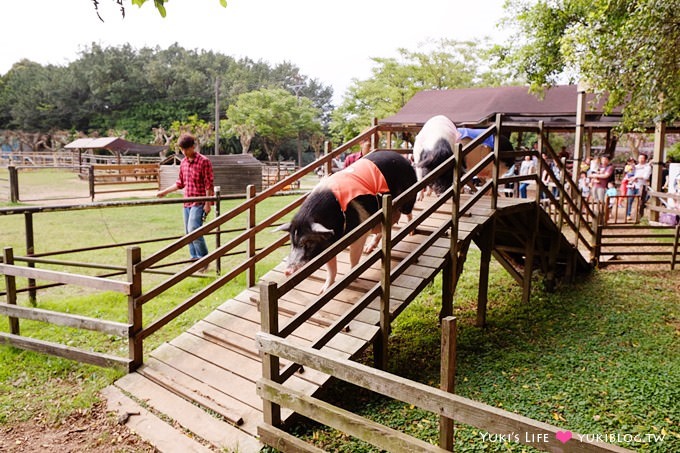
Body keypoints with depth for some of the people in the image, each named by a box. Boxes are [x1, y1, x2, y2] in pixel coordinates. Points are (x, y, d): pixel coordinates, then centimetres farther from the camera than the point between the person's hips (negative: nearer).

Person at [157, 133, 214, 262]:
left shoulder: (204, 162, -10)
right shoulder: (183, 163, 11)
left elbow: (208, 185, -12)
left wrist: (207, 204, -15)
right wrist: (164, 191, 20)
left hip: (199, 202, -7)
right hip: (187, 202, 7)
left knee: (193, 230, -18)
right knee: (189, 232, 9)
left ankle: (204, 258, -5)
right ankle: (195, 259, 19)